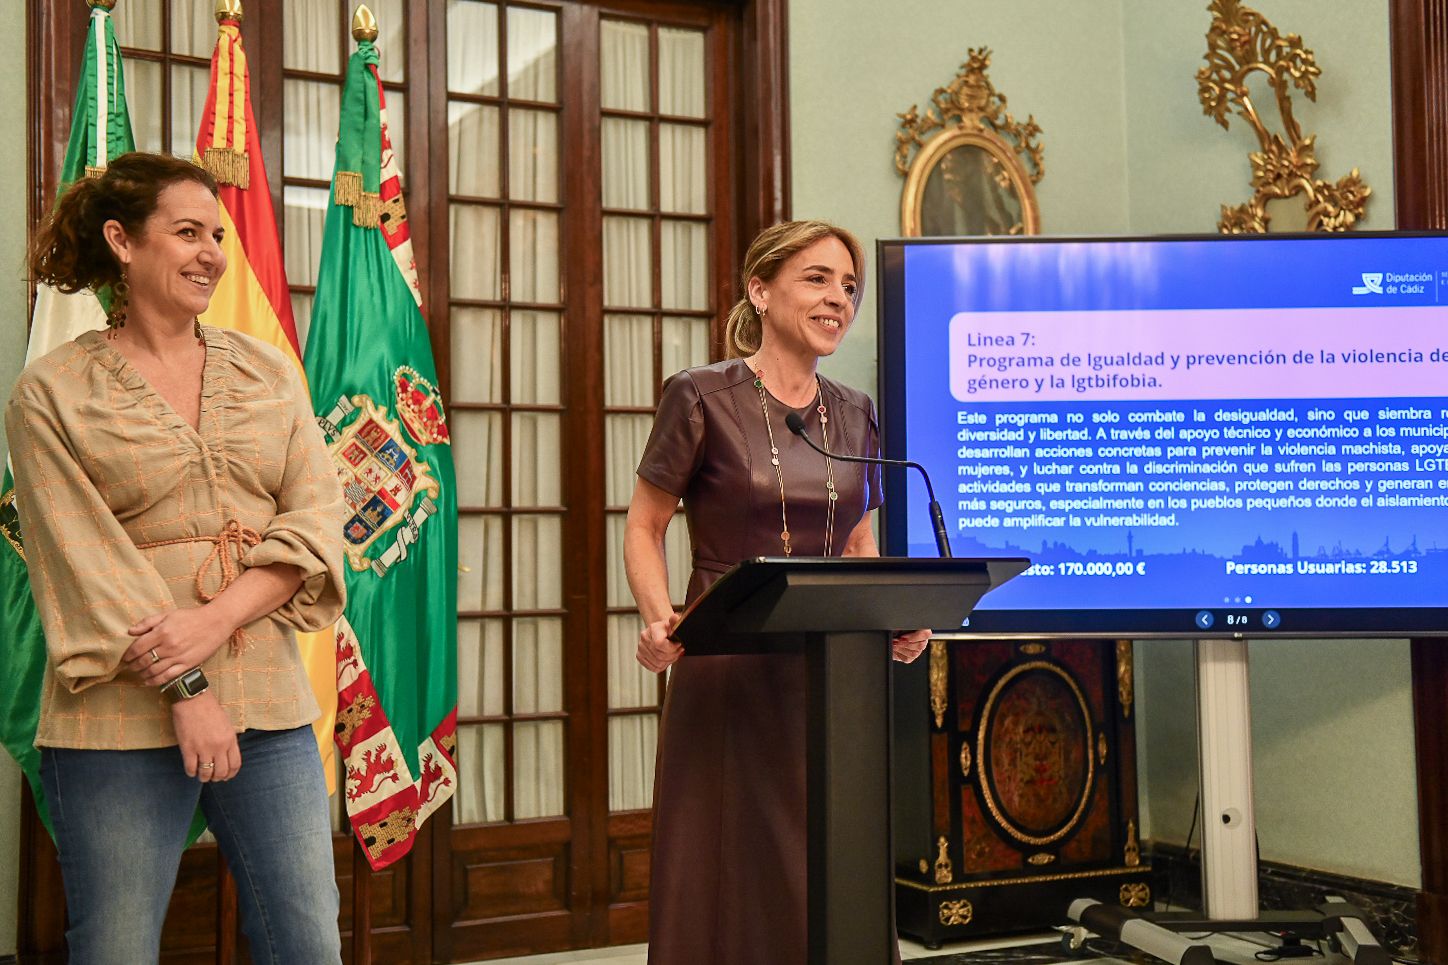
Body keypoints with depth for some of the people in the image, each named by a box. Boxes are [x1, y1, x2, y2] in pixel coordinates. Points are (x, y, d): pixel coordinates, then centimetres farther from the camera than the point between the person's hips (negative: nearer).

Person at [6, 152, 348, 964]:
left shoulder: (267, 371, 11)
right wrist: (182, 690, -14)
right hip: (121, 718, -3)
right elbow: (83, 564, -7)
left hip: (269, 704, 3)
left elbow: (317, 516, 2)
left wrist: (217, 618, -13)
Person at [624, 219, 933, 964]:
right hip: (727, 672, -4)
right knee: (728, 874, 3)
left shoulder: (855, 416, 10)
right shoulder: (702, 398, -5)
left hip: (831, 672, 5)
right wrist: (658, 618, -18)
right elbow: (644, 528, -1)